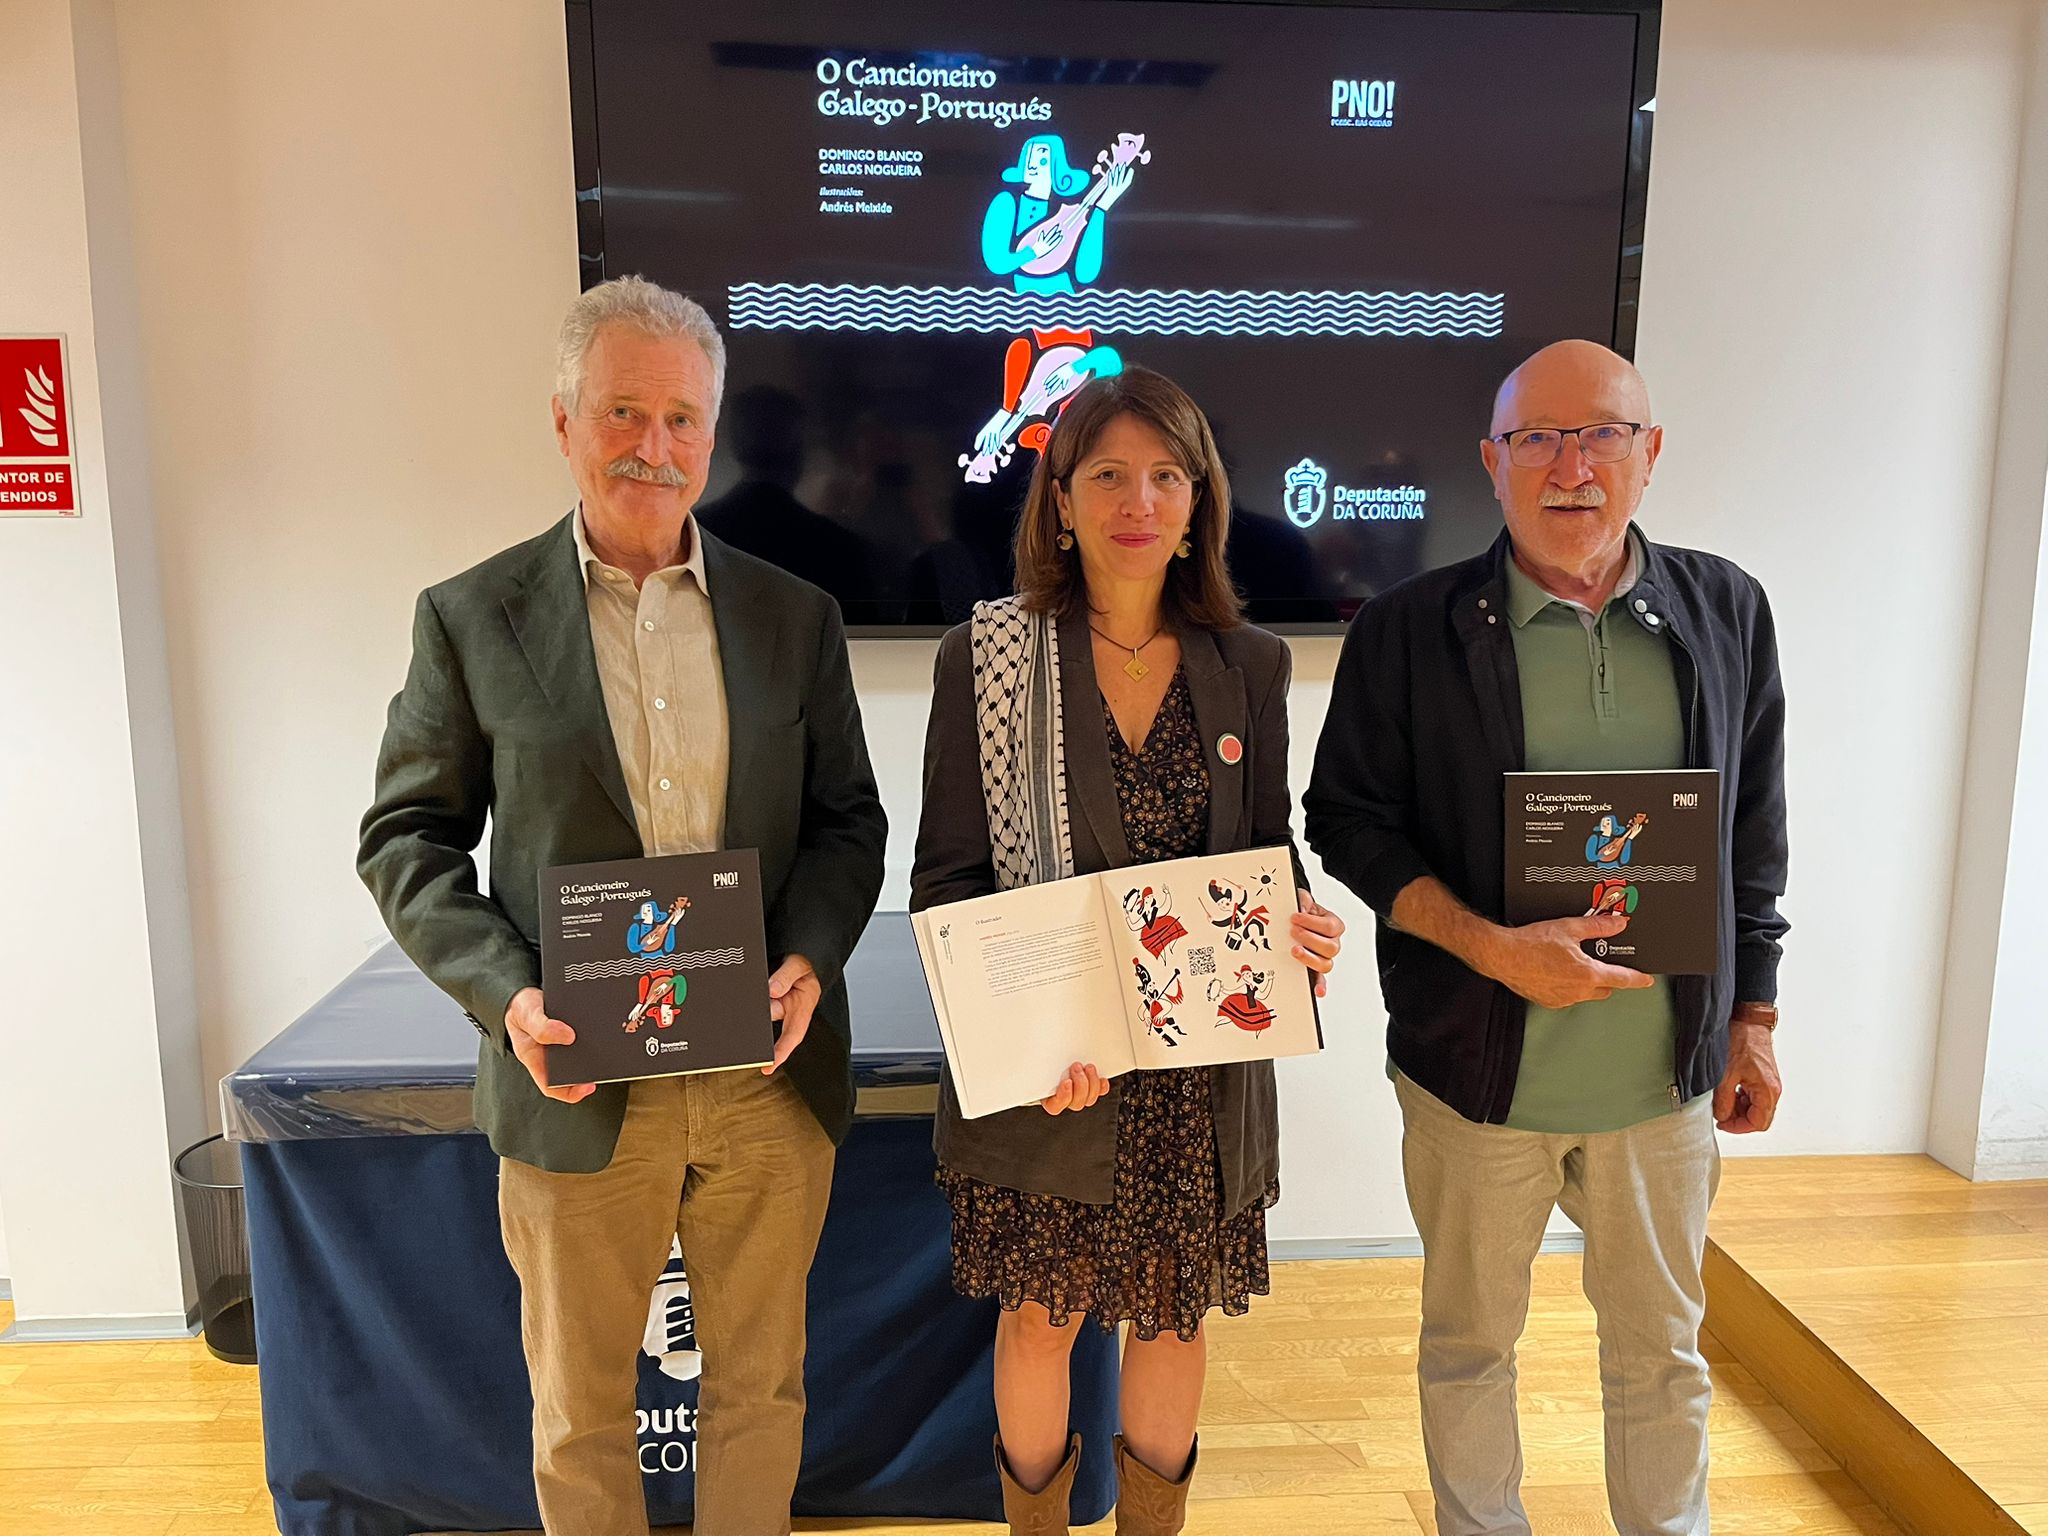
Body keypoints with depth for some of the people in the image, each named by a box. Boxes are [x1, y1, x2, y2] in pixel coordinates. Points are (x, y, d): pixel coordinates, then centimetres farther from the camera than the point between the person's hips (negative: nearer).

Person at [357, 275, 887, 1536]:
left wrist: (810, 960, -12)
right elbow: (408, 836, 1)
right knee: (582, 1401, 18)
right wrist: (501, 989, -14)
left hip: (771, 1080, 2)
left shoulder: (796, 615, 3)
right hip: (580, 1084, -1)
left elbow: (848, 817, 5)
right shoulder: (472, 617, -2)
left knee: (761, 1382, 20)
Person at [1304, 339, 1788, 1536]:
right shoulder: (1410, 629, -9)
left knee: (1663, 1346, 20)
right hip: (1478, 1067, -2)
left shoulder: (1726, 613, 0)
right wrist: (1493, 948, -19)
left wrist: (1753, 1017, 9)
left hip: (1667, 1074, 2)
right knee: (1471, 1340, 16)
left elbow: (1755, 834, 7)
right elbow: (1347, 818, -7)